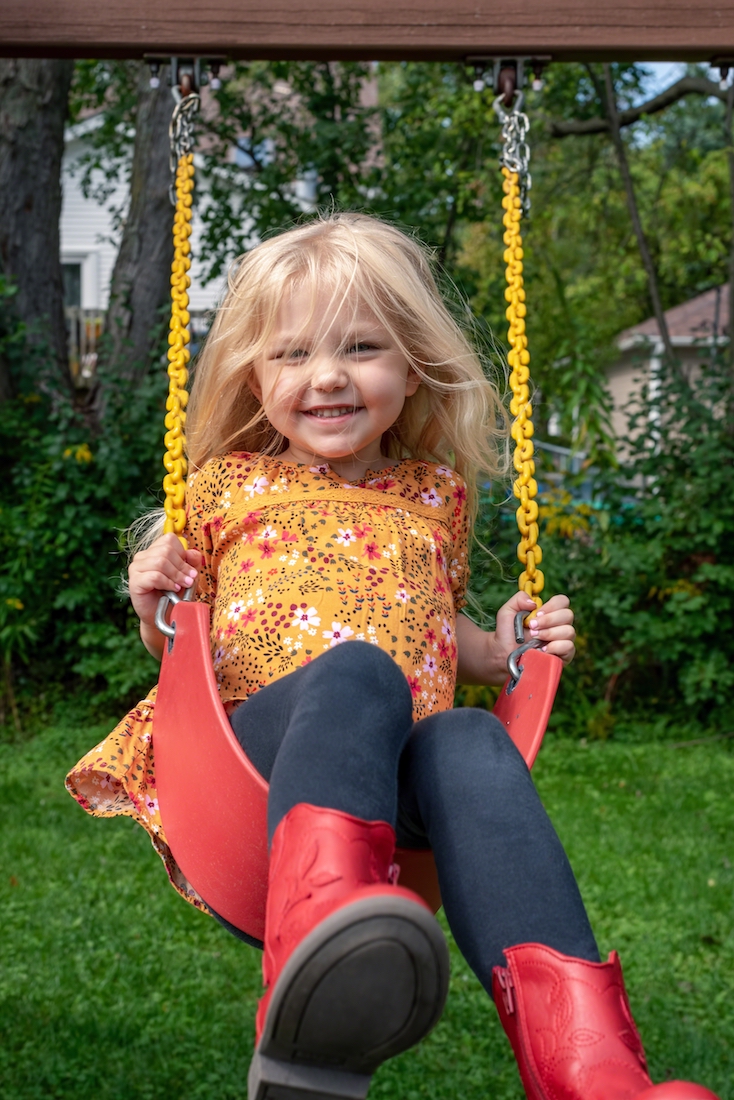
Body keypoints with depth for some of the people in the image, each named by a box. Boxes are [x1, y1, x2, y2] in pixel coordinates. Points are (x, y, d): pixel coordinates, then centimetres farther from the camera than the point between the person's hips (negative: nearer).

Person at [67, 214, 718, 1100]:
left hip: (405, 768, 2)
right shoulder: (229, 485, 17)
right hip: (261, 740, -2)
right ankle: (322, 914, -66)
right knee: (354, 671, -37)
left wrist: (498, 652, 14)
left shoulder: (437, 495, 24)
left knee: (472, 741, -36)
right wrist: (155, 606, 0)